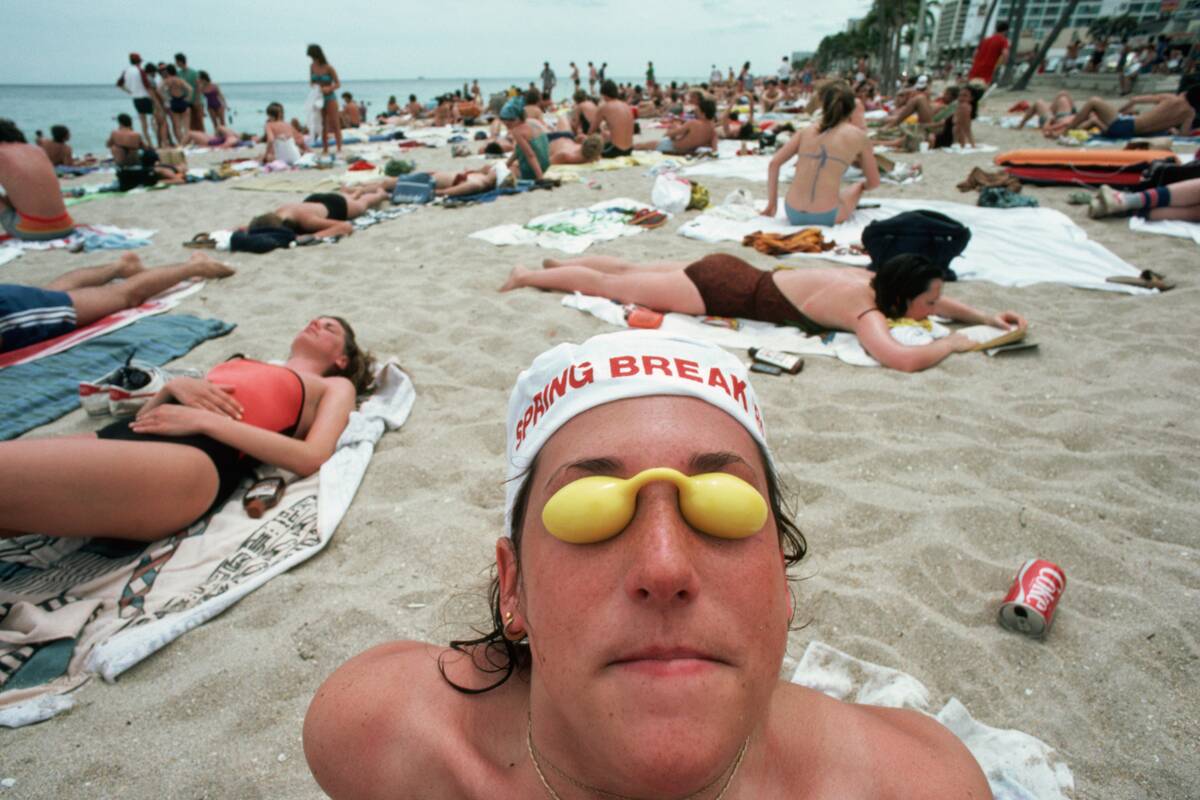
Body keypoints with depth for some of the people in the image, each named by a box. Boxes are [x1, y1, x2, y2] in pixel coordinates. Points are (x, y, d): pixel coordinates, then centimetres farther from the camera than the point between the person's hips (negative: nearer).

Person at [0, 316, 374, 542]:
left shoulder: (334, 386, 18)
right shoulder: (242, 363, 35)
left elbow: (310, 458, -4)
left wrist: (205, 419, -8)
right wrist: (175, 385, 5)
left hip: (194, 457, -7)